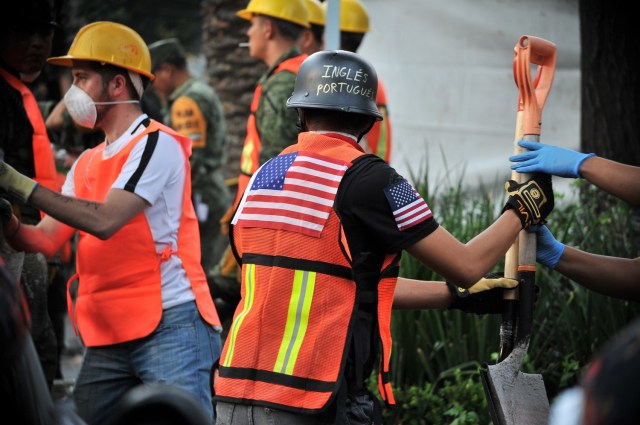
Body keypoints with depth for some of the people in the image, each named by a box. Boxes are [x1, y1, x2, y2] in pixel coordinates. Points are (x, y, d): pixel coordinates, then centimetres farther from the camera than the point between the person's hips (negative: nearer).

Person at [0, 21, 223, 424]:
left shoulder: (156, 144, -7)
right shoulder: (87, 164, 19)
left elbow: (104, 221, -20)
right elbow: (45, 240, 12)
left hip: (170, 329, -8)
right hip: (108, 339, 8)